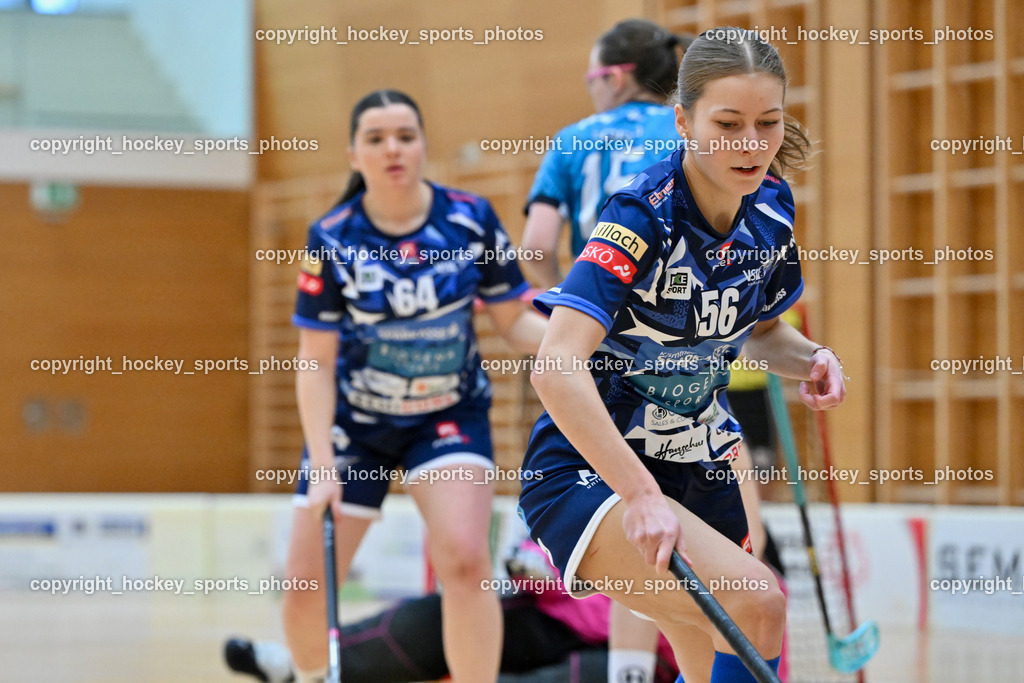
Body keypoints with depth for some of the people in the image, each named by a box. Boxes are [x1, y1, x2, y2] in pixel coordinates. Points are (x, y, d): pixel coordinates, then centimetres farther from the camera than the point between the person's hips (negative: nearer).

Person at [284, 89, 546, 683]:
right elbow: (316, 364, -10)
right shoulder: (332, 238, -13)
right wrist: (323, 467, -18)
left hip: (451, 416, 0)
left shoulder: (472, 219, -12)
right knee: (307, 583, 0)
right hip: (355, 420, 1)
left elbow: (516, 323, -4)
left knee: (464, 558, -23)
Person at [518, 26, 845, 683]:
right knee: (755, 602, -28)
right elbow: (558, 368, -35)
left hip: (698, 470, 8)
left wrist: (810, 358, -5)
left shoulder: (772, 206, -2)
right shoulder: (642, 217, -23)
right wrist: (643, 497, -42)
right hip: (590, 475, -8)